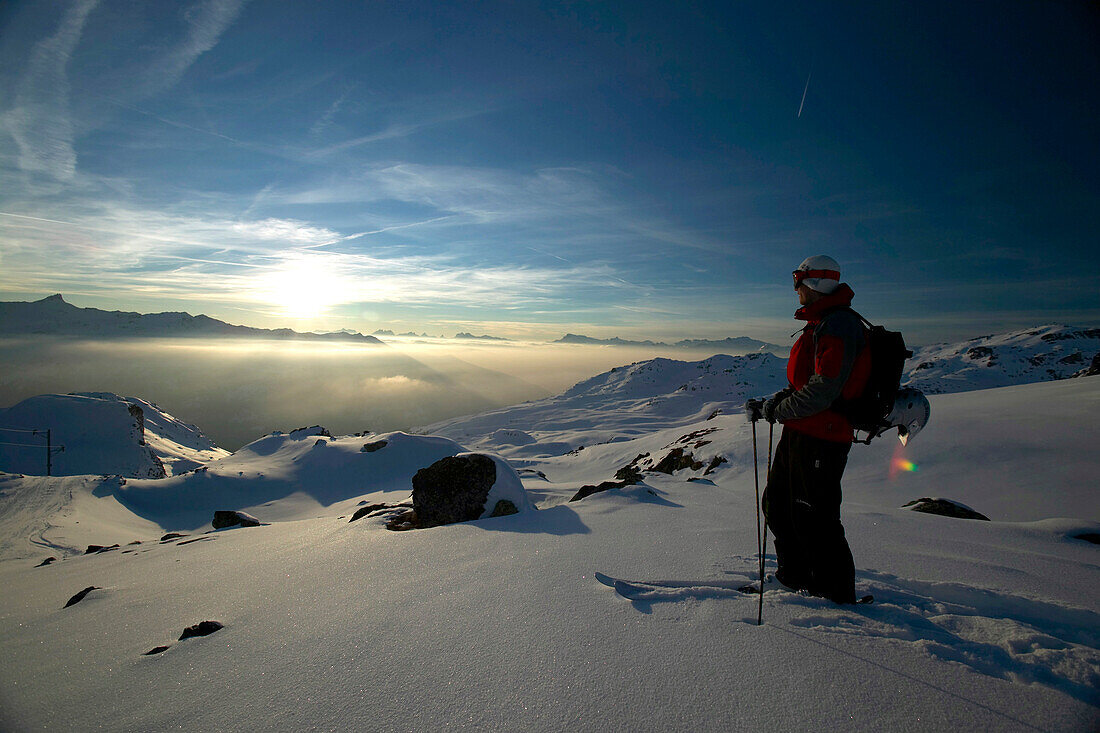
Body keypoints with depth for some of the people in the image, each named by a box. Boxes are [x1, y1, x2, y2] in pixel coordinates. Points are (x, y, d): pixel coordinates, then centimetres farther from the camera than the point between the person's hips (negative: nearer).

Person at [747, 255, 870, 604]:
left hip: (820, 438, -11)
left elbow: (824, 389, -25)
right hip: (801, 433, 11)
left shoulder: (838, 324, -17)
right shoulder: (823, 323, 16)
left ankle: (837, 592, 20)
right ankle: (795, 577, 34)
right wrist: (776, 401, 9)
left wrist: (779, 410, -16)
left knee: (814, 517, 1)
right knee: (778, 504, 18)